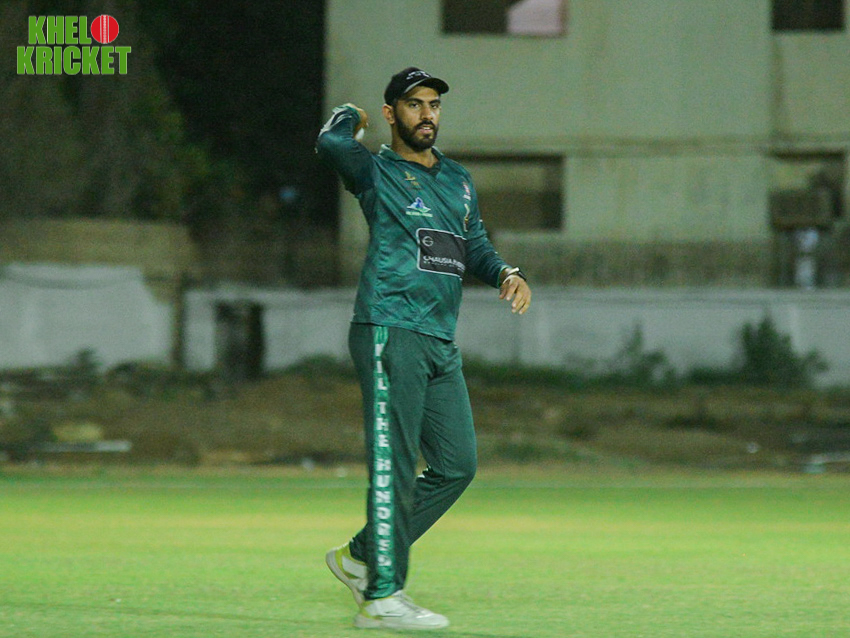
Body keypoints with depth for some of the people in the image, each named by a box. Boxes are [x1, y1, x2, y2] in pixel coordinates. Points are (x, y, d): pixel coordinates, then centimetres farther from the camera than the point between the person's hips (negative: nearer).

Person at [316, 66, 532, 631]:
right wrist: (349, 116, 5)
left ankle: (362, 557, 18)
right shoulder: (376, 171, -1)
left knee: (457, 463, 6)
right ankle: (382, 598, -9)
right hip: (390, 333, -8)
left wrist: (505, 273, 1)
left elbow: (474, 246, 23)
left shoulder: (459, 180, 21)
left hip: (442, 343, 8)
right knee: (393, 466, -10)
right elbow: (332, 144, -19)